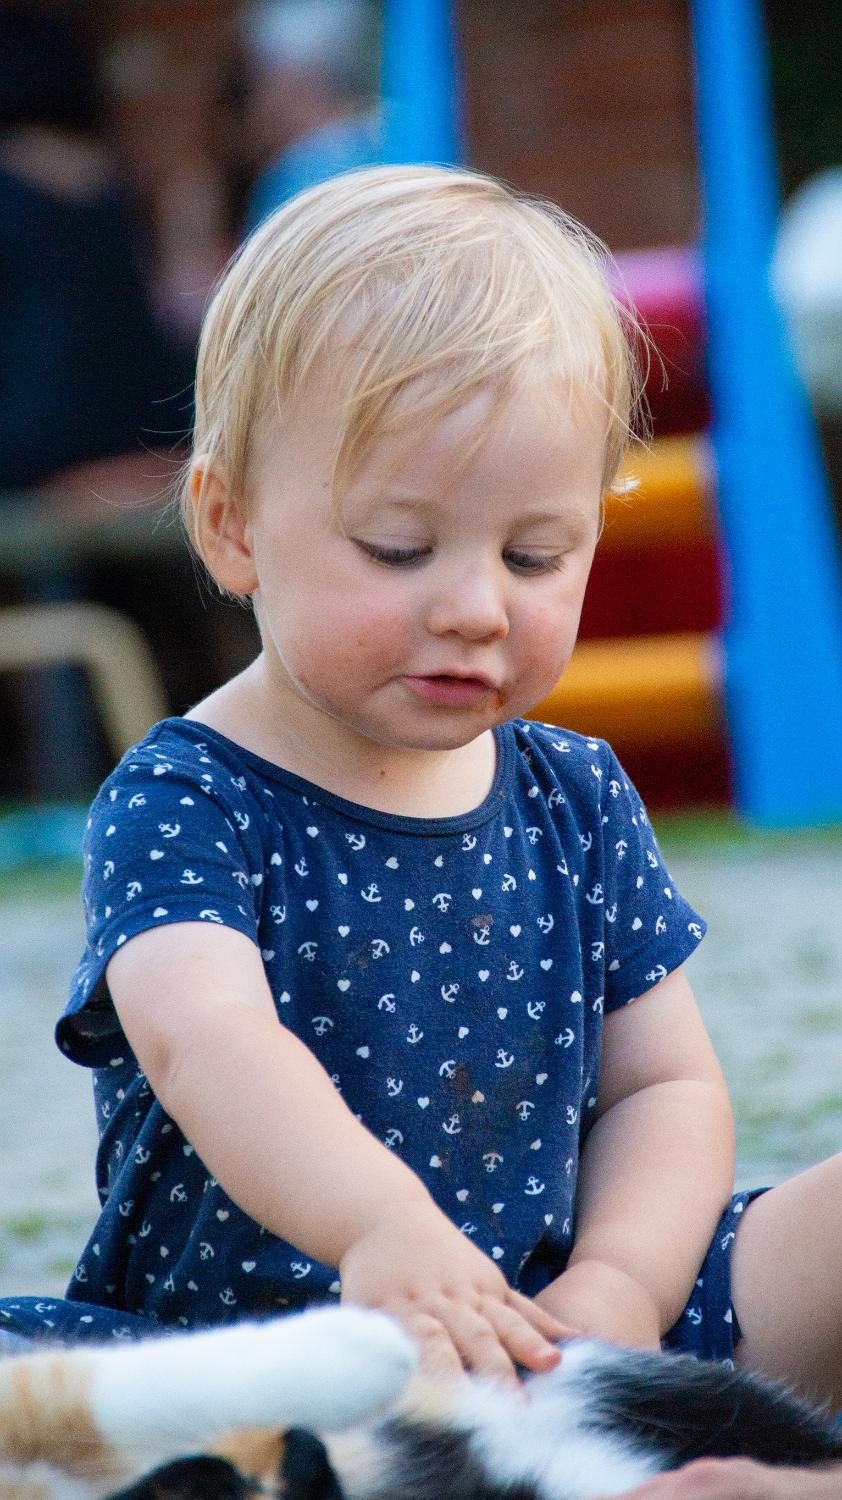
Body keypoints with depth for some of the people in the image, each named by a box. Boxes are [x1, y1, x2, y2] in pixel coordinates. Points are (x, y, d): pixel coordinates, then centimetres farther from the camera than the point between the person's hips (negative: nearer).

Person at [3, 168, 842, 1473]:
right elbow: (206, 1039, -28)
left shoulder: (578, 803, 11)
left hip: (535, 1330, 6)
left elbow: (664, 1085, 13)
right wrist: (384, 1229, -48)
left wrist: (621, 1288, -10)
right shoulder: (184, 803, -9)